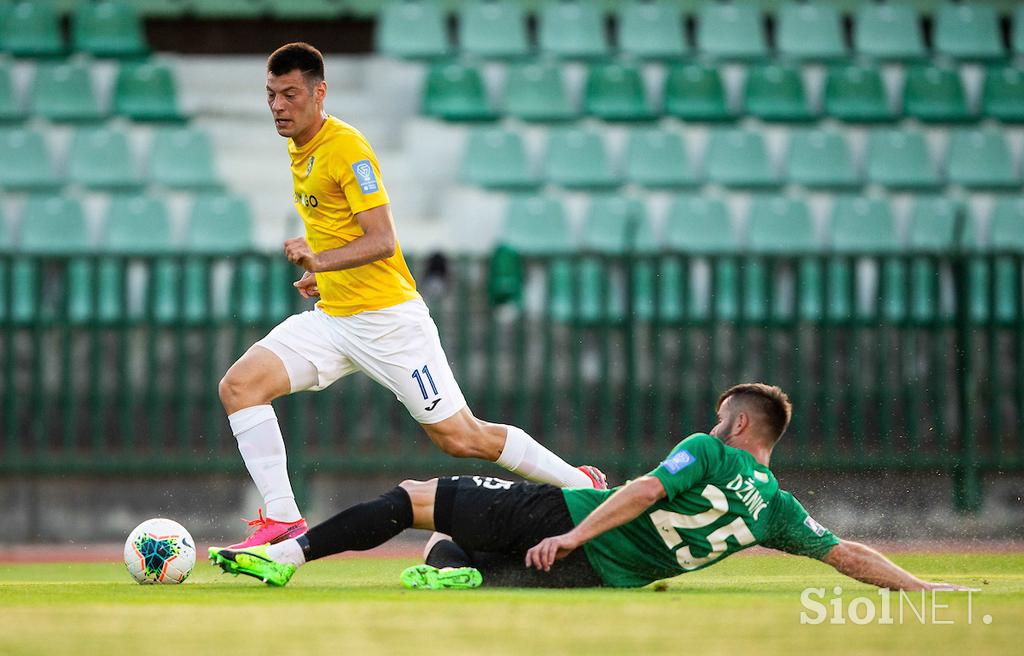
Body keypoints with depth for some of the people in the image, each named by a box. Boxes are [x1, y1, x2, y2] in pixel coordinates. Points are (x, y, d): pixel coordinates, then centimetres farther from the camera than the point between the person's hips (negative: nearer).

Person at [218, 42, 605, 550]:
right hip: (331, 318, 8)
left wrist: (321, 261, -36)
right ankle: (282, 523, -9)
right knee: (239, 385, -10)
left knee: (462, 439, -5)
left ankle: (584, 485, 13)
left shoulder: (346, 147, -16)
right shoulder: (298, 148, 11)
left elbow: (383, 241, -23)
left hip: (386, 317, -8)